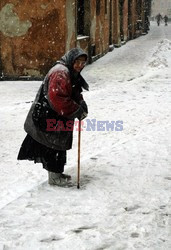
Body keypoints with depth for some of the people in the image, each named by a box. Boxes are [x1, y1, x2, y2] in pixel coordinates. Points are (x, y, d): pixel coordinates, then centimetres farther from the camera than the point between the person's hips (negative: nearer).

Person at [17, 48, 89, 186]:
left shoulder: (72, 74, 12)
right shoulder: (60, 72, -22)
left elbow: (73, 94, 19)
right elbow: (57, 97, -30)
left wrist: (81, 104, -3)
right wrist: (77, 111, -24)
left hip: (59, 119, 10)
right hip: (49, 118, -10)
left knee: (59, 146, 19)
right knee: (55, 146, 0)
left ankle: (56, 173, 32)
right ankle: (54, 177, 12)